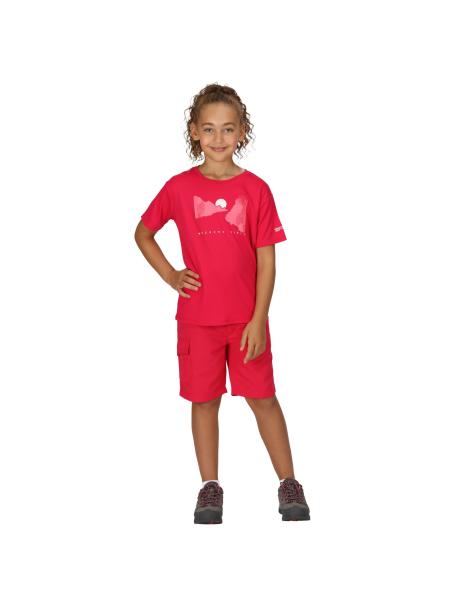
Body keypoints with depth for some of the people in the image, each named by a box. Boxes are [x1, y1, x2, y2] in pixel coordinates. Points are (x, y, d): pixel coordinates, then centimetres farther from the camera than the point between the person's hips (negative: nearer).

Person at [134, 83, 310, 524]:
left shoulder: (255, 189, -5)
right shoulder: (179, 187, -2)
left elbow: (266, 259, -5)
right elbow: (142, 233, 12)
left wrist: (258, 320, -10)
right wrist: (170, 276, -1)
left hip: (247, 318, -1)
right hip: (197, 317, 1)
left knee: (262, 397, 6)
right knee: (204, 400, 9)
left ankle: (288, 482, 18)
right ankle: (210, 485, 22)